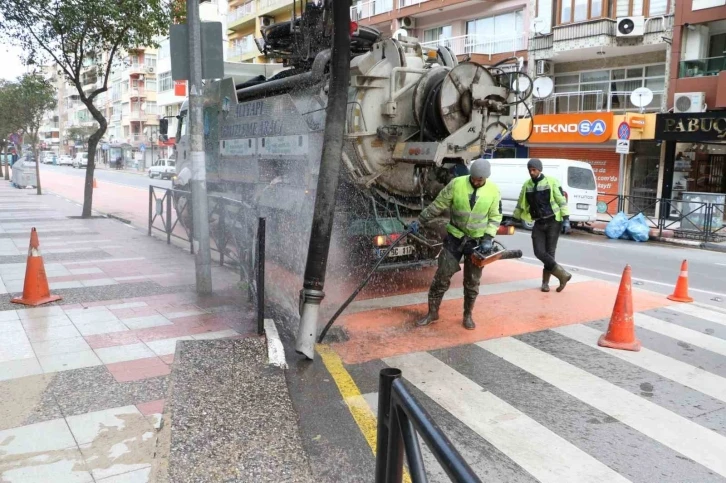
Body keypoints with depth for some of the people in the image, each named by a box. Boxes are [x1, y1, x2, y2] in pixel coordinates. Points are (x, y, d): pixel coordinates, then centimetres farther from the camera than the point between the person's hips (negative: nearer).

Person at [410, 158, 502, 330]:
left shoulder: (493, 191, -8)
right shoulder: (456, 184, -12)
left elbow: (495, 217, 1)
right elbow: (438, 205, -5)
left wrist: (488, 238, -11)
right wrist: (419, 221, -5)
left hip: (478, 240, 1)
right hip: (455, 237, -1)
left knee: (472, 281, 8)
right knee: (442, 276, 0)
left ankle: (468, 315, 26)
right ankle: (432, 313, 14)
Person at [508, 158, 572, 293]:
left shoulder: (551, 182, -6)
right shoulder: (527, 185, 7)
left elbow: (562, 201, -7)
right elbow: (521, 204, 16)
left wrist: (566, 220, -13)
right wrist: (514, 220, 17)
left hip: (553, 222, -4)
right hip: (539, 223, 4)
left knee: (549, 253, -1)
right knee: (539, 252, -7)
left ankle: (545, 282, 13)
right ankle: (563, 275, 4)